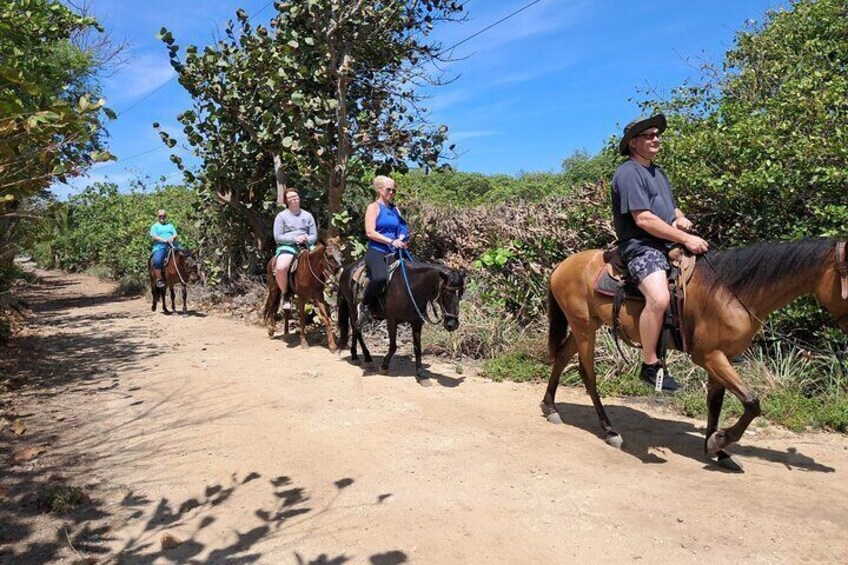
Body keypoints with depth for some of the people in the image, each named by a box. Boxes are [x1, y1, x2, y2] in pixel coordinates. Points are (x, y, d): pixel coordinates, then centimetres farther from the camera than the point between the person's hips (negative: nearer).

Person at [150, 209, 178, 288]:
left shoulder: (170, 225, 25)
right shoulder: (155, 226, 14)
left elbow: (175, 234, 15)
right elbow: (154, 236, -2)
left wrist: (172, 238, -9)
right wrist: (165, 240, -14)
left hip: (172, 246, 4)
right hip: (160, 247, -4)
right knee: (157, 261, -32)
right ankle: (159, 279, -23)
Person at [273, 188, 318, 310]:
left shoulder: (307, 215, 16)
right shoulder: (281, 216, 6)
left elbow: (314, 235, 13)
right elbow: (278, 237, -1)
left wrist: (307, 239, -11)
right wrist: (294, 238, -14)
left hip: (306, 246, 3)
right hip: (287, 246, -3)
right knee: (281, 268, -34)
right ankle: (285, 295, -9)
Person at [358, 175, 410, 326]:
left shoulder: (395, 209, 19)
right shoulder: (373, 207, 1)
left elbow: (402, 229, 23)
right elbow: (370, 232, -11)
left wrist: (403, 240, -1)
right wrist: (391, 241, -18)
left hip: (393, 252, 7)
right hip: (376, 251, -7)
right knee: (380, 277, -36)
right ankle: (364, 306, -13)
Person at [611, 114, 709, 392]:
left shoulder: (658, 171, 21)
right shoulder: (628, 172, -9)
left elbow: (671, 208, 29)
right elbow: (643, 219, -19)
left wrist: (682, 220, 3)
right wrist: (686, 239, -18)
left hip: (670, 244, 10)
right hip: (641, 246, -10)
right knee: (659, 299, -31)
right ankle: (650, 366, -16)